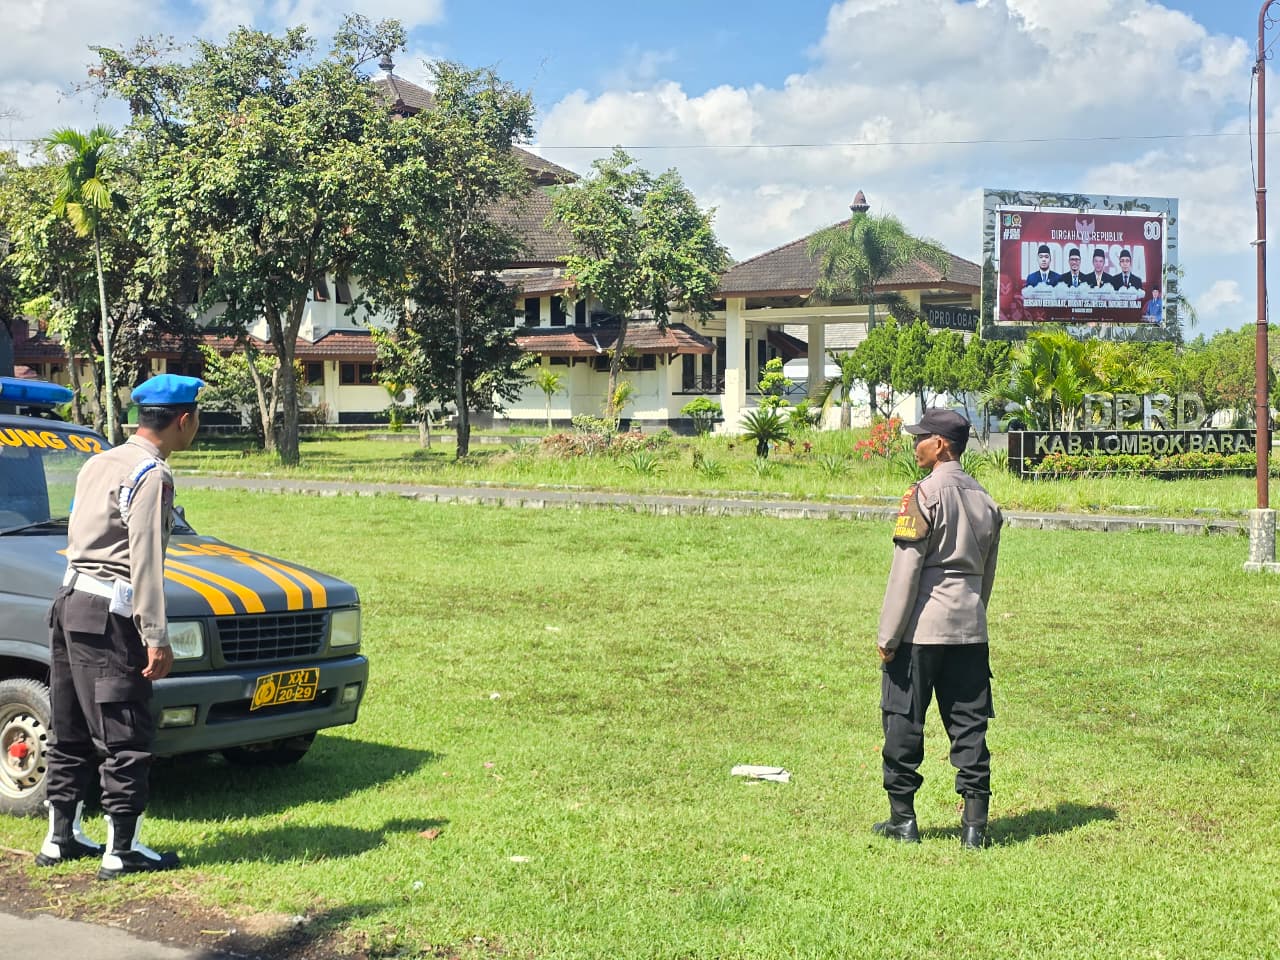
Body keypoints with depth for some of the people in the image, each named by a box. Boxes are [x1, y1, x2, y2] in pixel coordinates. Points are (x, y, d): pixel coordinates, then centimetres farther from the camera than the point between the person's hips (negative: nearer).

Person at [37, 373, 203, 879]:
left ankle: (60, 838, 25)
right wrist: (156, 639, -17)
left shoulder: (99, 462, 16)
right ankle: (122, 851, 2)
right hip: (108, 614, -9)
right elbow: (145, 562, -18)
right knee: (125, 737, -2)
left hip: (70, 601, 9)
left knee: (71, 732, 16)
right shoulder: (152, 475, -12)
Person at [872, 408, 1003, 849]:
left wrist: (887, 636, -10)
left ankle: (903, 818, 11)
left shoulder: (925, 494, -11)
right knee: (969, 725, 7)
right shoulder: (984, 498, 12)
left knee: (903, 722, 5)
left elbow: (906, 570, -13)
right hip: (969, 630, 6)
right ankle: (975, 824, 6)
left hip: (921, 628, -6)